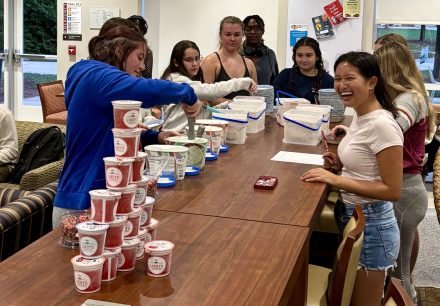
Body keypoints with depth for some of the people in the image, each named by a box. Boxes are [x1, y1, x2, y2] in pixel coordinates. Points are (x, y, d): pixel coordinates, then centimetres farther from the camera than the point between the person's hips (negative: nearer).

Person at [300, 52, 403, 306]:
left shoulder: (382, 125, -23)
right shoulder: (361, 117, 5)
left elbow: (393, 190, -23)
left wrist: (337, 180, -26)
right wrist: (341, 164, 1)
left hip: (370, 225, -9)